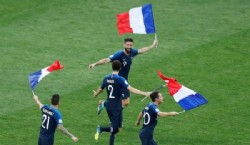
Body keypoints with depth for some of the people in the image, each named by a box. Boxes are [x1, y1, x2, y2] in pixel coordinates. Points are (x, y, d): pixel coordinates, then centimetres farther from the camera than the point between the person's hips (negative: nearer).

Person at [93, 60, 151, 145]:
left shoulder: (106, 78, 2)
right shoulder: (120, 79, -16)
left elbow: (100, 89, 18)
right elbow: (131, 89, -24)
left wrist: (95, 94, 41)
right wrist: (145, 94, -26)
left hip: (108, 106, 7)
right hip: (116, 107, -7)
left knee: (114, 128, 17)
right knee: (117, 129, -4)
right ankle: (101, 129, -24)